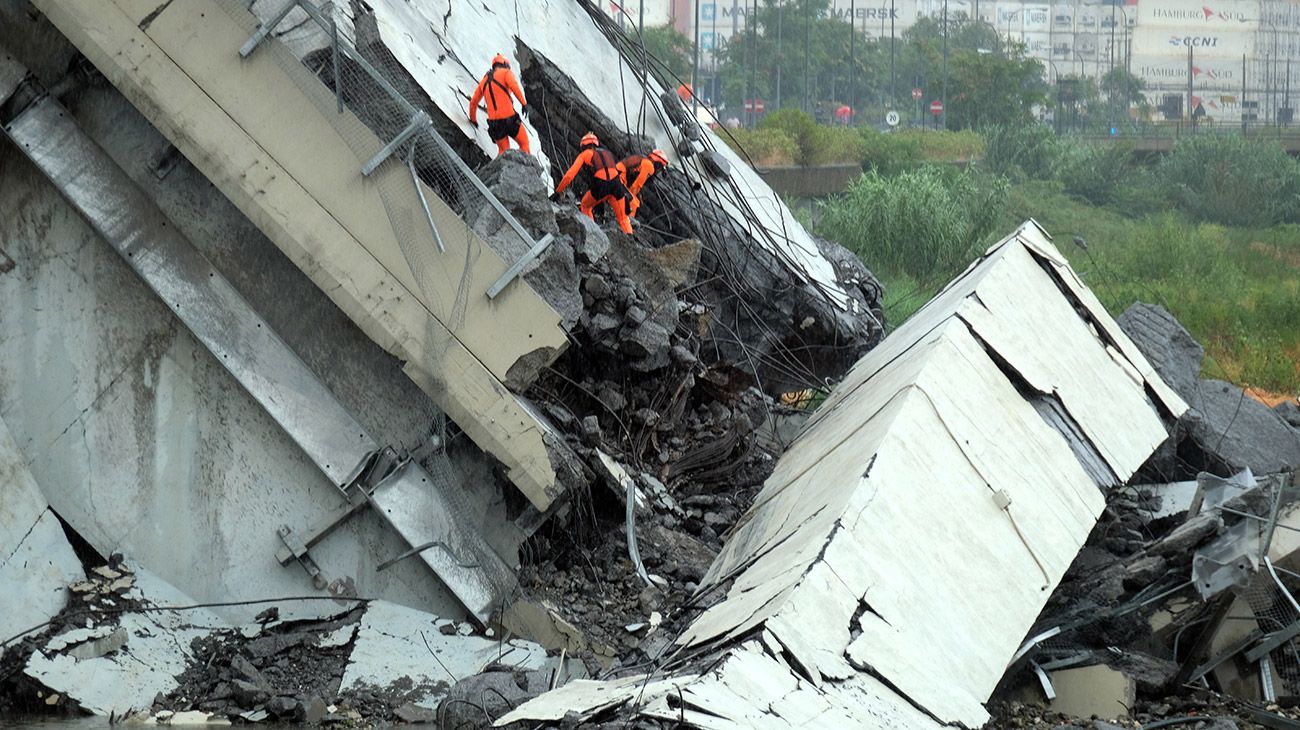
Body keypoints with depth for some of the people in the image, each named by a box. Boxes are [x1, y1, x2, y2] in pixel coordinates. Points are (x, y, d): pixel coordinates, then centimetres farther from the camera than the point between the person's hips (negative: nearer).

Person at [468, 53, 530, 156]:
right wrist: (524, 103, -23)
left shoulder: (484, 81, 20)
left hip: (494, 122, 5)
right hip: (509, 119, -5)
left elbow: (473, 102, 25)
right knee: (524, 144, 13)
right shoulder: (506, 73, 4)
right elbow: (514, 86, -19)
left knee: (503, 150, 20)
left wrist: (473, 119, 40)